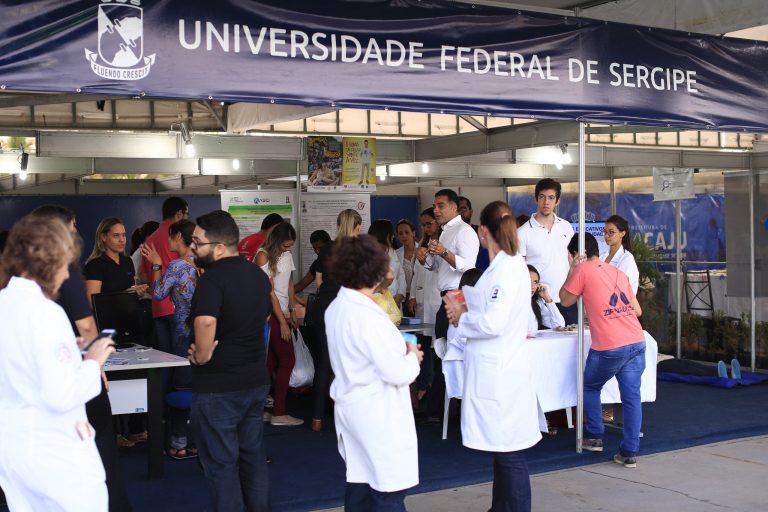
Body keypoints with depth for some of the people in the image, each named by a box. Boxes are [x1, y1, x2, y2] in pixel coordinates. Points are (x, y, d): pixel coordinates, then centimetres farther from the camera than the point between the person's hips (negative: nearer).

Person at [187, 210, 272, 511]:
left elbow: (206, 322, -36)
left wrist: (201, 357, -18)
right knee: (253, 455, 17)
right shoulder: (259, 275, 8)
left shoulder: (213, 278, -20)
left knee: (222, 463, 3)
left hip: (218, 387, -8)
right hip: (256, 380, 8)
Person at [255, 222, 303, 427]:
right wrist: (283, 322, -15)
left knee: (271, 362, 8)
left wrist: (292, 312, 9)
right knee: (287, 361, -6)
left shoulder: (287, 254, 11)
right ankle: (279, 413, 0)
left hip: (283, 313, 8)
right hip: (270, 314, -8)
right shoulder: (264, 256, -12)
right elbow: (270, 292, -14)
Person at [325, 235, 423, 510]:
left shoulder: (336, 308, 4)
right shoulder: (368, 316, -23)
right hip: (377, 413, -9)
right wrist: (412, 356, -2)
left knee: (359, 483, 16)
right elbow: (398, 374, -22)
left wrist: (398, 350, 11)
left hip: (351, 406, 9)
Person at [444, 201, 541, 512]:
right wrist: (467, 308, 7)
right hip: (496, 369, 10)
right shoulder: (507, 264, 12)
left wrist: (461, 319, -7)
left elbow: (493, 324, -23)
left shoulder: (507, 268, -18)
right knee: (502, 450, 19)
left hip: (499, 372, -10)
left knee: (509, 454, -2)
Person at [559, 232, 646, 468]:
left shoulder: (583, 270, 0)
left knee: (590, 388, 19)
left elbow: (565, 300, 13)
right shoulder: (619, 273, 18)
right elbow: (637, 310, 20)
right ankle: (630, 452, 4)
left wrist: (572, 270, 16)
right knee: (631, 396, 5)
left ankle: (595, 437, 22)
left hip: (608, 347, -5)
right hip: (637, 342, 5)